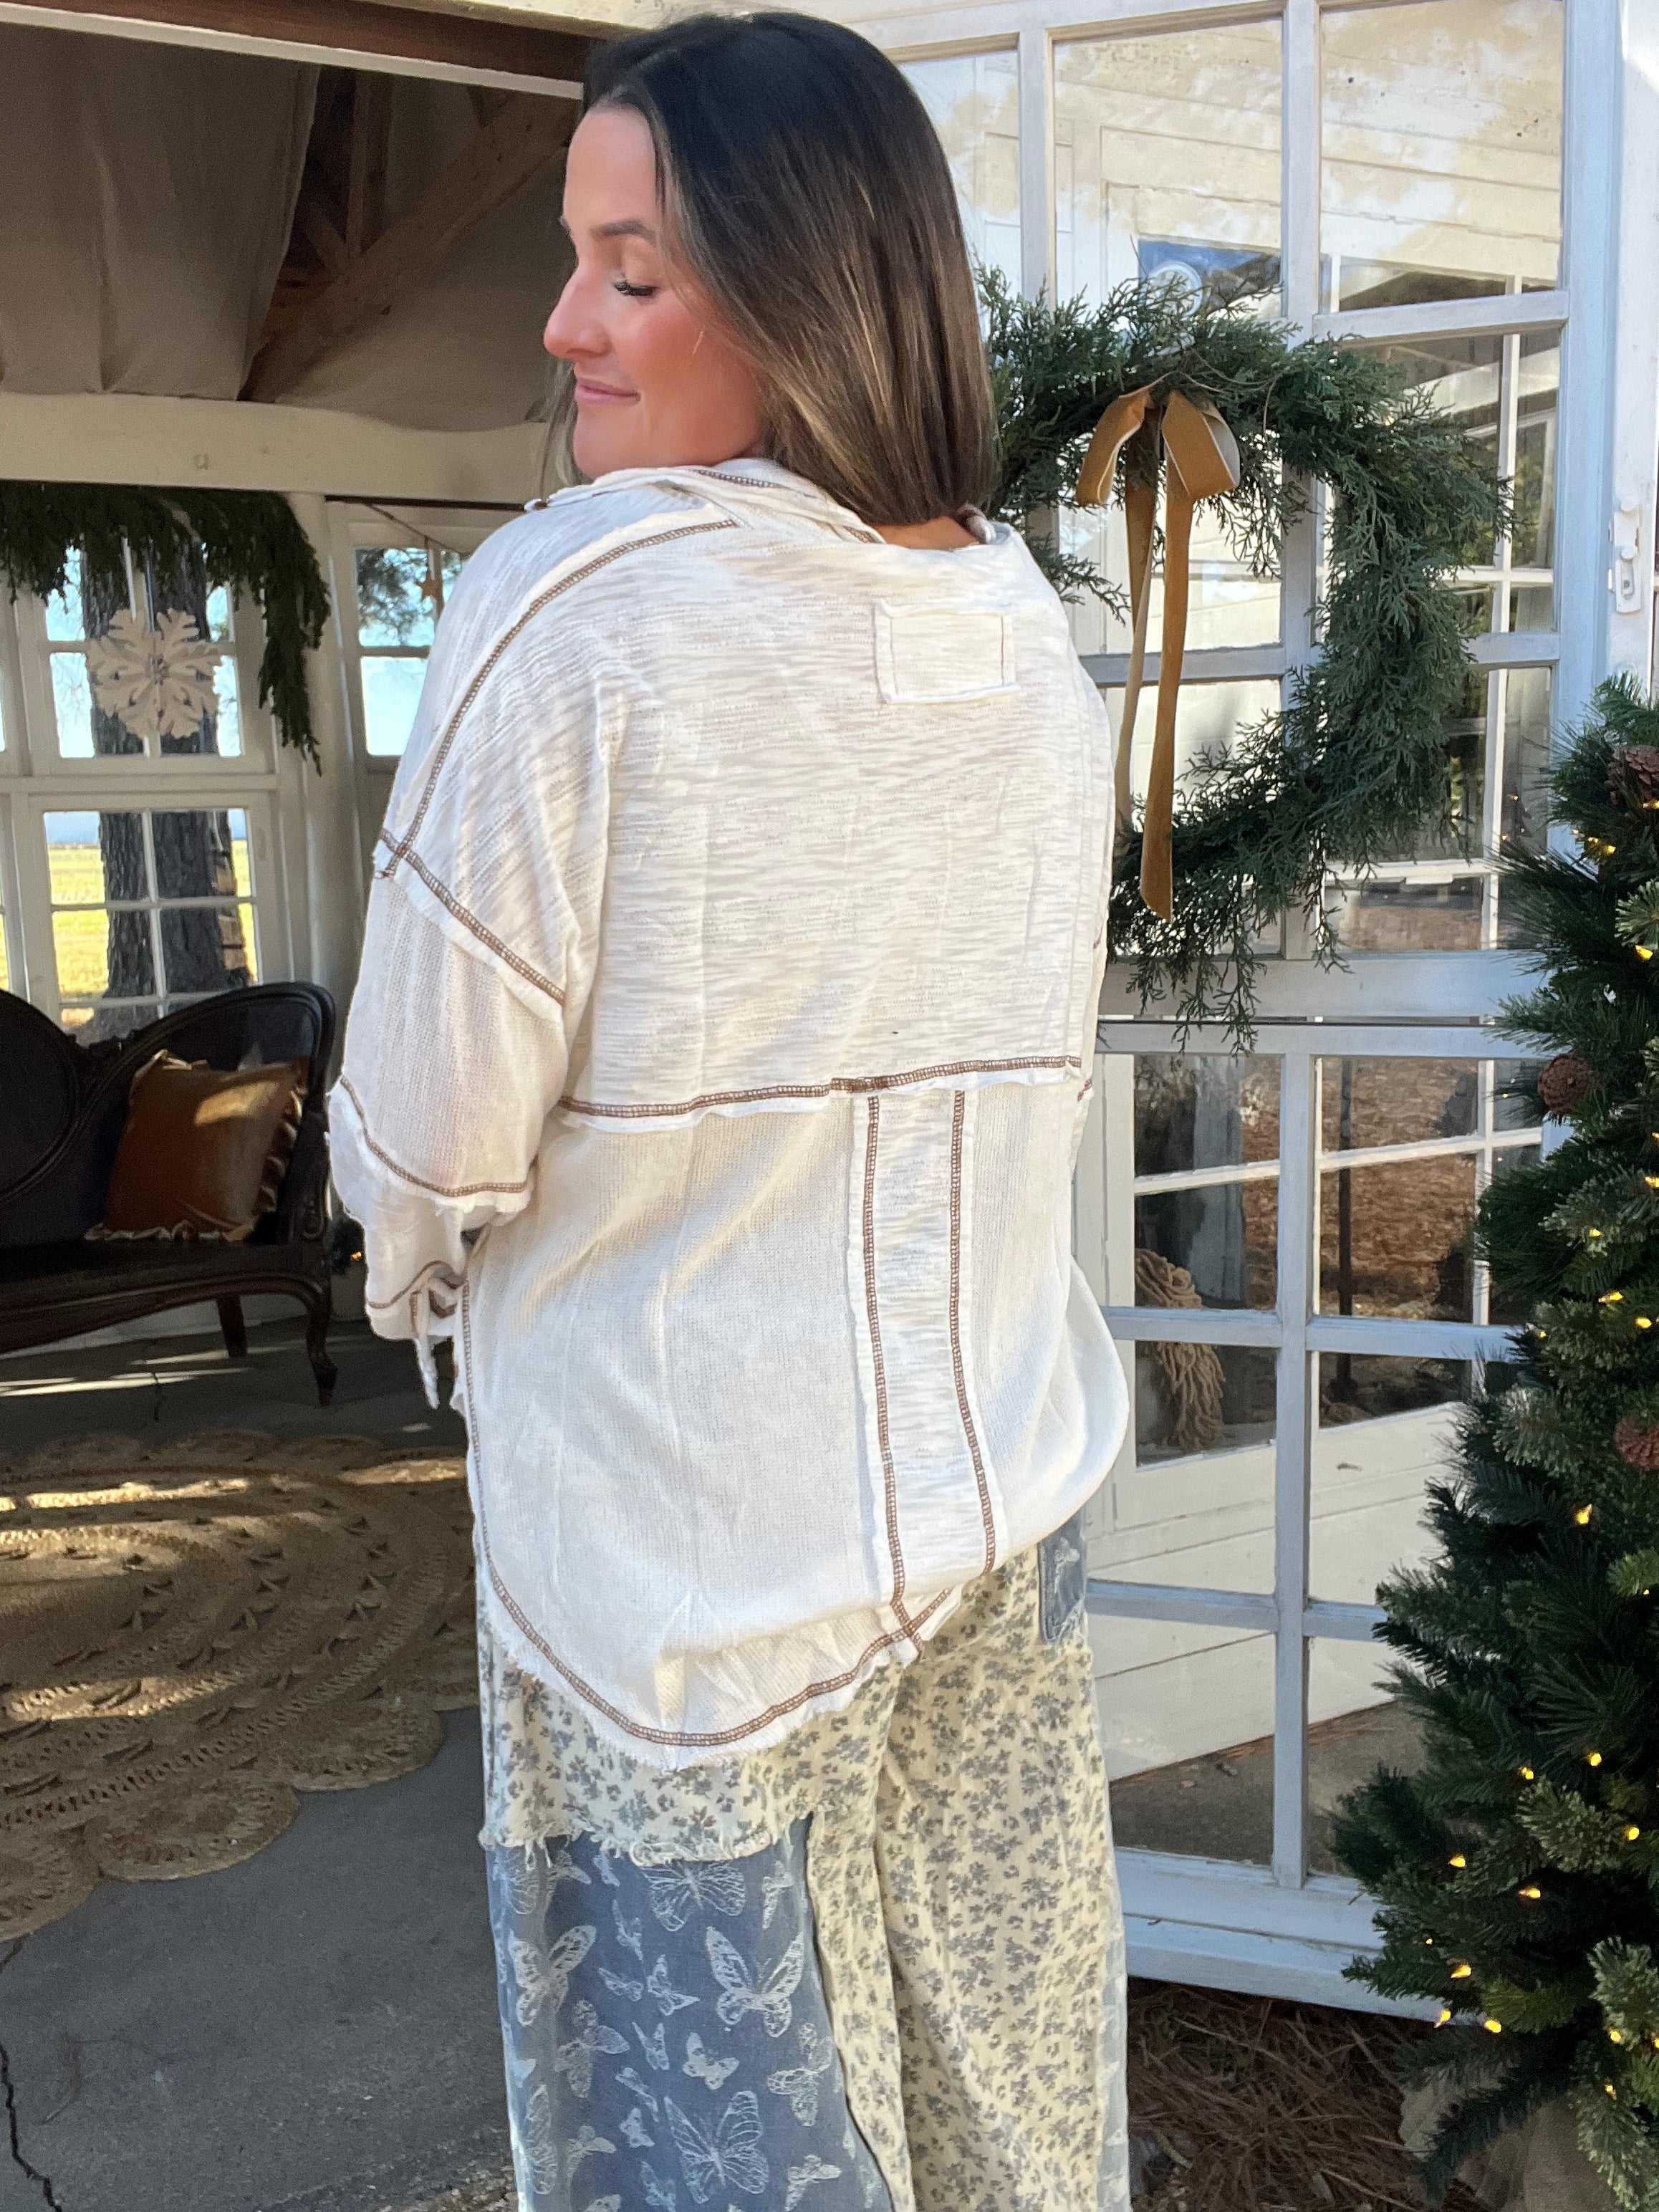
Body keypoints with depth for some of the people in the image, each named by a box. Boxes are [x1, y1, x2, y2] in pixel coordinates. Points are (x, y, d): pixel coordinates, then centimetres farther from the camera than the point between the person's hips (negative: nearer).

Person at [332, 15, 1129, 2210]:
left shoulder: (568, 613, -19)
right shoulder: (1034, 637, 1)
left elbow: (427, 1146, -14)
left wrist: (428, 1278, 8)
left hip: (700, 1557, -5)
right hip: (1009, 1506, 6)